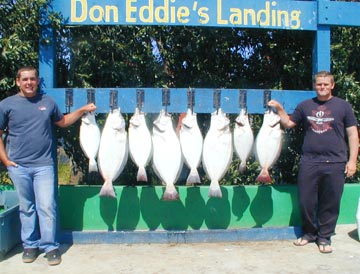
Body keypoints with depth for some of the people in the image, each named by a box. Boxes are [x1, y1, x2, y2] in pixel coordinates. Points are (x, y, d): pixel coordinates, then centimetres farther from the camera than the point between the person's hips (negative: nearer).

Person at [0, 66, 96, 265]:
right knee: (26, 208, 10)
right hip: (18, 166, 0)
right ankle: (30, 245, 24)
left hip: (44, 165, 1)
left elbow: (62, 122, 23)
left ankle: (50, 247, 8)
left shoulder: (48, 101, 10)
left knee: (47, 206, -3)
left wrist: (82, 110, 14)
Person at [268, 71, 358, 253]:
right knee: (306, 201, 7)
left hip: (335, 163, -2)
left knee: (330, 203, 5)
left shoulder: (343, 106, 4)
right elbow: (288, 124, 16)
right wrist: (279, 109, 1)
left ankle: (324, 237, 22)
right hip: (309, 162, 2)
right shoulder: (305, 105, 11)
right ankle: (309, 233, 27)